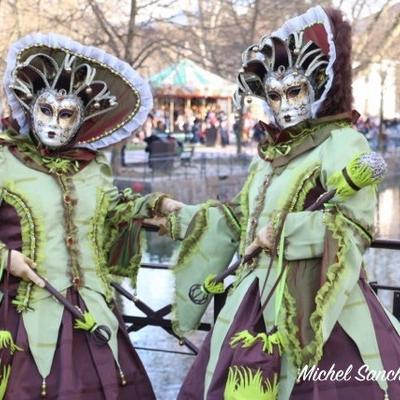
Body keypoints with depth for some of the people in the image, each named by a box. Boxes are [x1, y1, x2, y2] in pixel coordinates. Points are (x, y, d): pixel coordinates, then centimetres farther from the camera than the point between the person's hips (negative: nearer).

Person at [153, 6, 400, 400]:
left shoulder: (341, 143, -8)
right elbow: (241, 218, 24)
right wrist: (181, 217, 22)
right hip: (260, 301, 8)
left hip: (318, 304, -8)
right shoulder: (271, 152, 15)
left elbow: (355, 224, -18)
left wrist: (281, 234, -15)